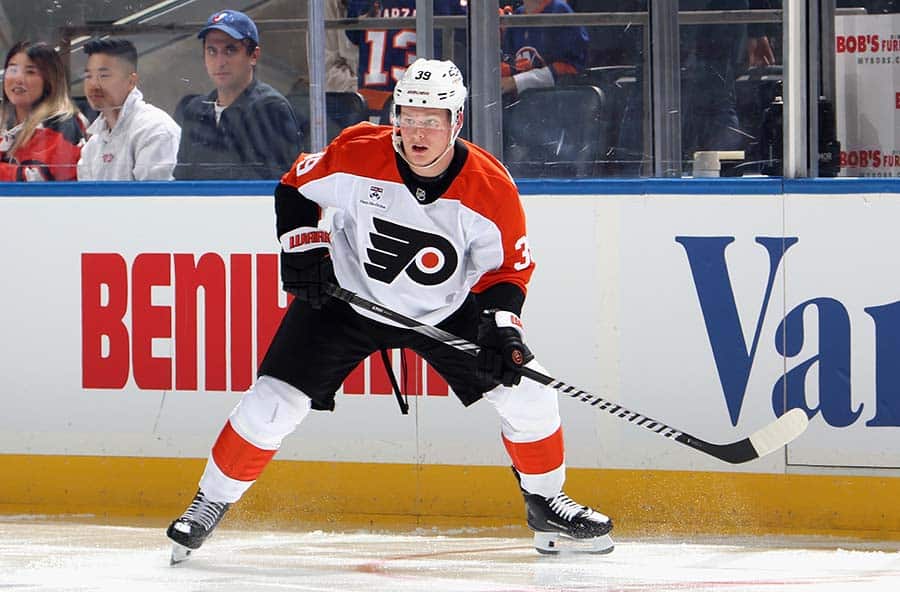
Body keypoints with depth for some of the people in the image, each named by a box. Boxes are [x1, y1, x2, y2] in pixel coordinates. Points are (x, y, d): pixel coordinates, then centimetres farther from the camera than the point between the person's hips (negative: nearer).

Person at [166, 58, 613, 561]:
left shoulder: (491, 189, -21)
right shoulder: (357, 153, -22)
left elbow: (508, 269, -10)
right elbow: (295, 188, -4)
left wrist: (501, 326, -25)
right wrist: (303, 251, -14)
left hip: (445, 311, 1)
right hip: (345, 299, -1)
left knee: (527, 395, -6)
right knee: (274, 403, -11)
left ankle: (546, 502, 18)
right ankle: (210, 504, 7)